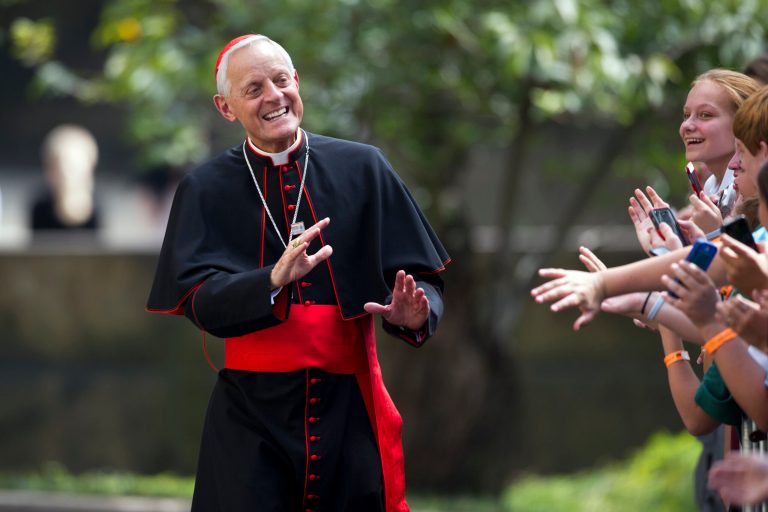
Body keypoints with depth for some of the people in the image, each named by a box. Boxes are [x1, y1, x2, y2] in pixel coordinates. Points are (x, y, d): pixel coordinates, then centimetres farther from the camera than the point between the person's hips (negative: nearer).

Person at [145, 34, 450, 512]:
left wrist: (414, 314, -21)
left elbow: (421, 279, 3)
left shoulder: (362, 169, 3)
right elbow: (200, 301, -10)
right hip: (251, 417, -1)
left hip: (350, 406, 1)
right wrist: (273, 281, -29)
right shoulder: (206, 189, 2)